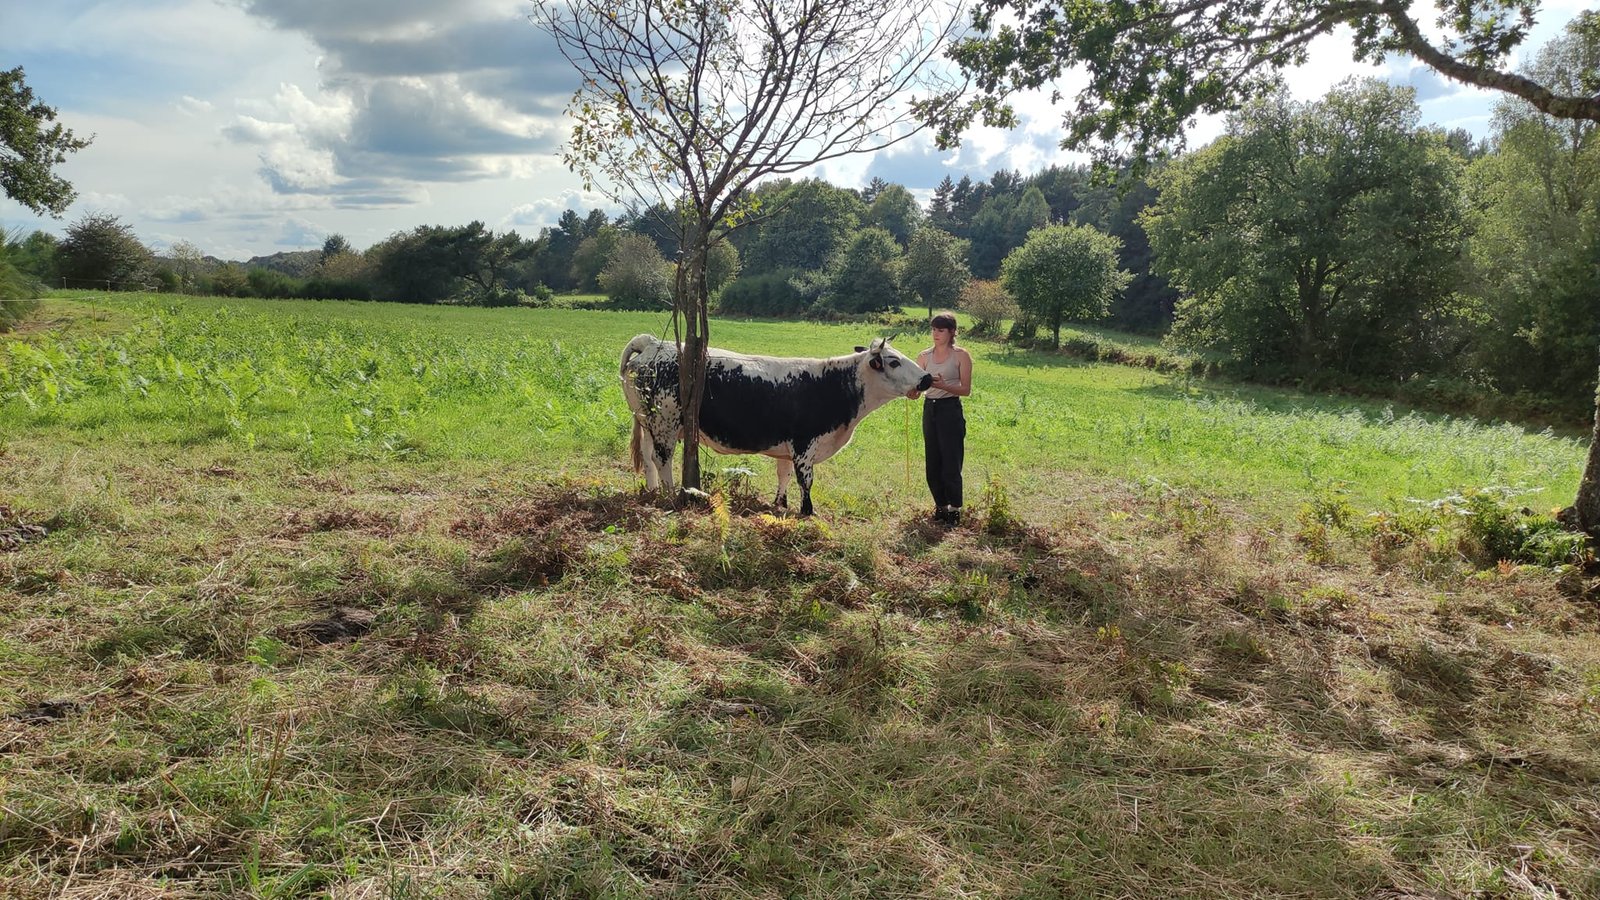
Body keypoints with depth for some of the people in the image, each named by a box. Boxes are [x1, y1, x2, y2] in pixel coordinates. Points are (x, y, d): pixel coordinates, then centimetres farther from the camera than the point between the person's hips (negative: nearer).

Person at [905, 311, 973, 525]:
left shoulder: (961, 355, -3)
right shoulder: (924, 356, 7)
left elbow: (966, 390, -7)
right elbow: (915, 390, 2)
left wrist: (944, 386, -23)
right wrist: (910, 391, -21)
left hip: (950, 410, -5)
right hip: (929, 410, 5)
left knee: (951, 464, -4)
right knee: (932, 464, 9)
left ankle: (954, 510, 9)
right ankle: (941, 506, 23)